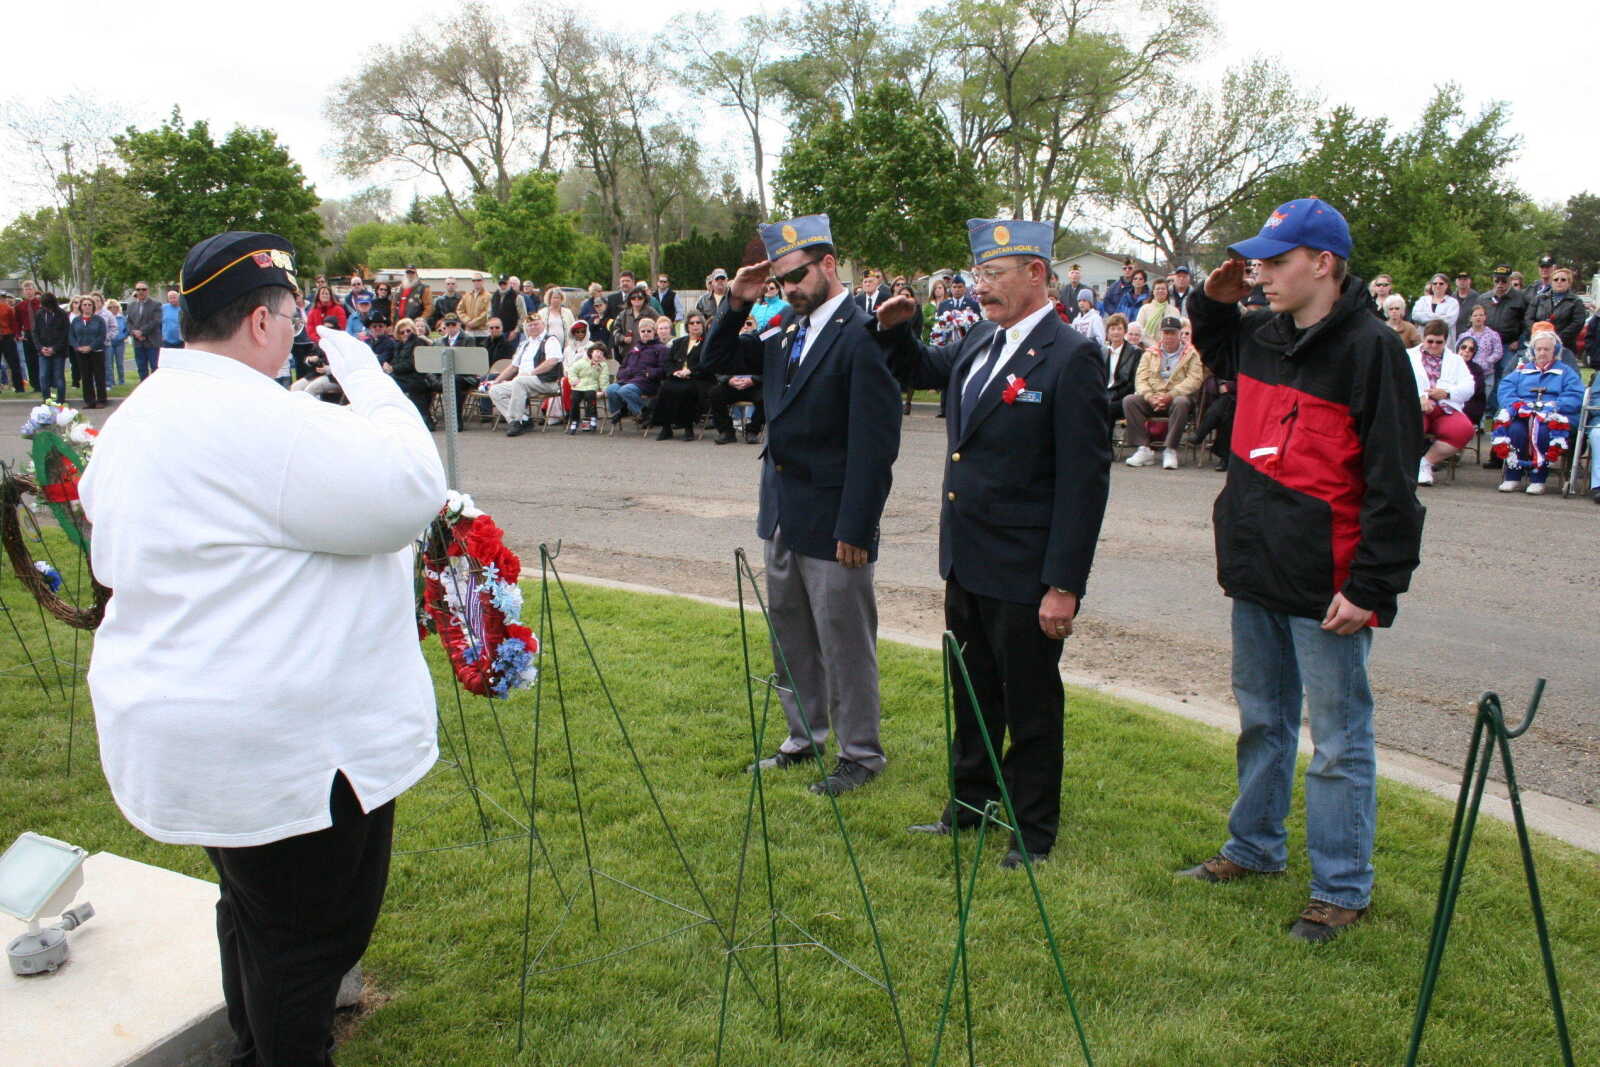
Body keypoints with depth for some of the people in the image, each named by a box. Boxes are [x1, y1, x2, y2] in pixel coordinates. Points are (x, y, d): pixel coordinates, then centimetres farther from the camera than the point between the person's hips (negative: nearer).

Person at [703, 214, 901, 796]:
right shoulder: (786, 328, 8)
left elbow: (875, 446, -20)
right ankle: (805, 736, 36)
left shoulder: (861, 336, -17)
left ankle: (860, 753, 21)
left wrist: (856, 529, -20)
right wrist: (736, 305, 1)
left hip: (831, 520, -8)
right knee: (790, 634, 19)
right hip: (781, 511, 9)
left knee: (844, 642, 5)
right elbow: (716, 361, 17)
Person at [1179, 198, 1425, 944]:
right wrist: (1214, 301, 13)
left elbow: (1392, 484, -17)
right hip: (1257, 573, 8)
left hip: (1326, 587, -7)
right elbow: (1219, 355, 33)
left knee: (1339, 741, 4)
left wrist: (1371, 587, -20)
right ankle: (1255, 848, 37)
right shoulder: (1262, 335, 7)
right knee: (1262, 721, 20)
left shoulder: (1370, 350, -14)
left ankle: (1342, 889, 17)